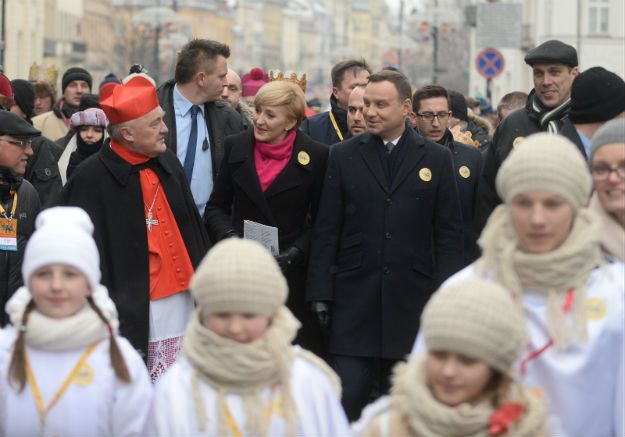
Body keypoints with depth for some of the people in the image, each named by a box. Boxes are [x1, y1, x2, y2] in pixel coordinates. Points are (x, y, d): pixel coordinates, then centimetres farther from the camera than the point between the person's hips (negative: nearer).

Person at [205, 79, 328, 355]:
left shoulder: (315, 156, -1)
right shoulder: (235, 147, 7)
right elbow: (216, 208, 12)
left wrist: (297, 252, -11)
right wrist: (228, 236, -6)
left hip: (292, 276, -2)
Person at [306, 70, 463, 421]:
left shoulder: (437, 160, 4)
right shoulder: (344, 157, 5)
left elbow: (449, 233, 4)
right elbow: (326, 231, 3)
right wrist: (320, 293, -3)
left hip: (412, 303, 0)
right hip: (354, 302, 0)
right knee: (347, 397, -4)